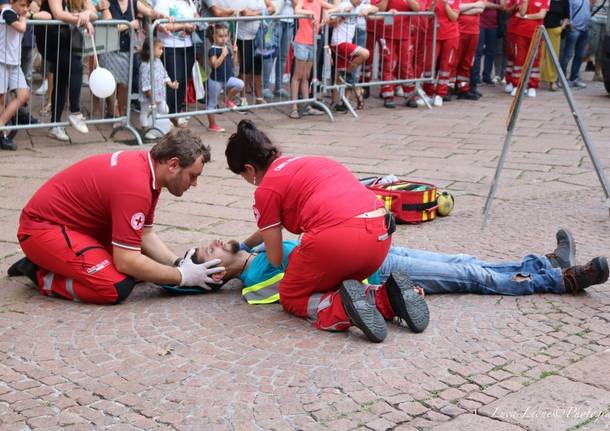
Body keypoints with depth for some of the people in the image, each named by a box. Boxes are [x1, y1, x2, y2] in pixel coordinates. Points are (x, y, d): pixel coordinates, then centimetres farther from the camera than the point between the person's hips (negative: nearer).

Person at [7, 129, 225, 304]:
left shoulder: (148, 167, 1)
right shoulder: (134, 185, -29)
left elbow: (145, 235, 9)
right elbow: (126, 261, -29)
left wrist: (179, 264, -6)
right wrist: (183, 276, -19)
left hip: (76, 224, 10)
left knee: (143, 264, 10)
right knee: (117, 287, -26)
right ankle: (41, 275, -4)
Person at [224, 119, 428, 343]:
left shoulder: (266, 189, 8)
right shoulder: (306, 160, 30)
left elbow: (275, 259, 14)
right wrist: (244, 245, 57)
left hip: (336, 237, -7)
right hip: (381, 232, 7)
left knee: (291, 298, 18)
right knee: (333, 285, 31)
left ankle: (345, 308, -12)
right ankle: (387, 298, 3)